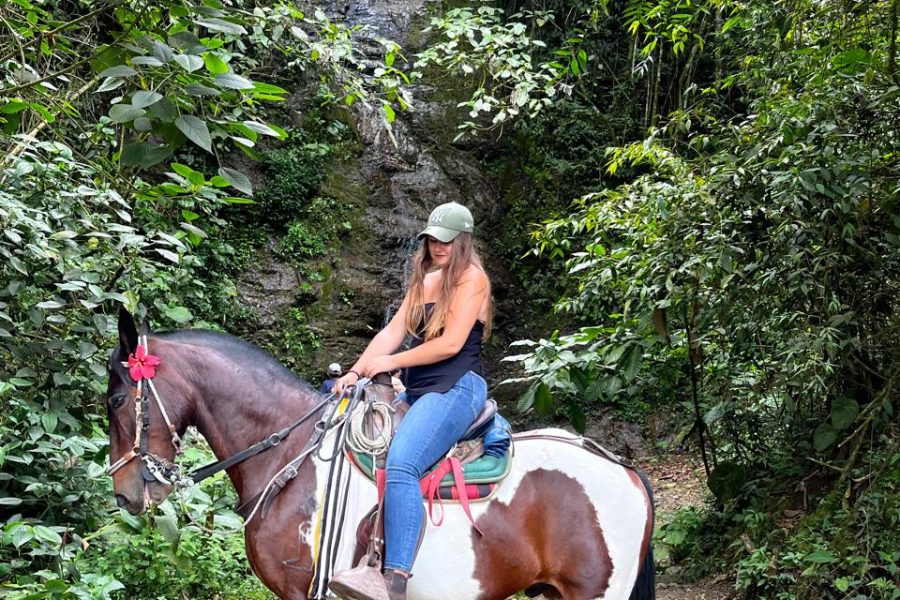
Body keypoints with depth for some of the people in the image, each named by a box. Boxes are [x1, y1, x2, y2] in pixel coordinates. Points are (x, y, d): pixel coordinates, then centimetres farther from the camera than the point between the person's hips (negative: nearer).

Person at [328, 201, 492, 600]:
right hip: (417, 391, 10)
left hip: (457, 389, -10)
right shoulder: (424, 280, 21)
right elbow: (392, 332, 13)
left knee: (400, 465, -32)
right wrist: (355, 372, -2)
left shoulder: (471, 277, -3)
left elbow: (451, 343, -12)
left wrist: (391, 362, -8)